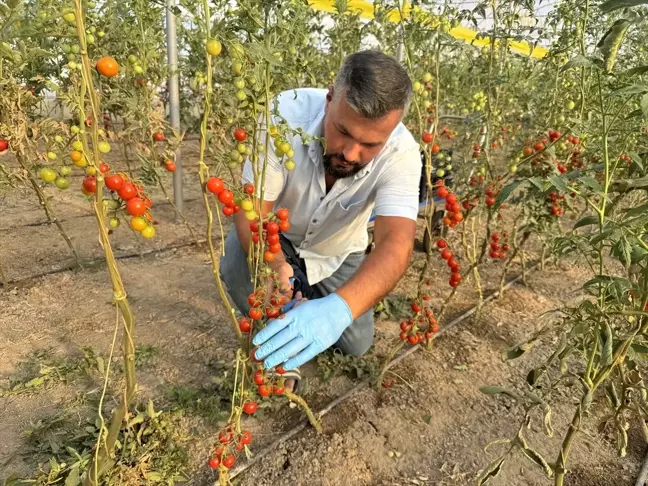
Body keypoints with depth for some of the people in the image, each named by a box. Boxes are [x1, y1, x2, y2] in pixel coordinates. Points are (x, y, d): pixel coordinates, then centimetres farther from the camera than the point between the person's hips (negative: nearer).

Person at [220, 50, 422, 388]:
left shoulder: (401, 153, -33)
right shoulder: (286, 114, -35)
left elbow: (396, 243, -46)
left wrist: (339, 308, -64)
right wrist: (274, 266, -48)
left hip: (336, 253, 2)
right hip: (278, 235, -1)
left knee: (354, 344, 0)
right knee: (236, 269, -32)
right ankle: (274, 340, 1)